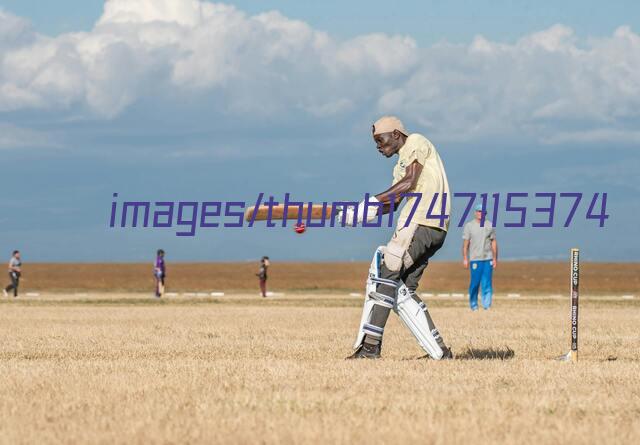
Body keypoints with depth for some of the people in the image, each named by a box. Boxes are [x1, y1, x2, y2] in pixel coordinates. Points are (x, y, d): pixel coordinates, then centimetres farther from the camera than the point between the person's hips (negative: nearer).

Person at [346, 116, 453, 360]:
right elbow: (393, 202, 19)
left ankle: (370, 346, -19)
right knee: (402, 291, 7)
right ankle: (440, 352, 4)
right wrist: (360, 213, 4)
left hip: (421, 221, -10)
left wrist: (372, 202, -14)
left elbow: (410, 182, -12)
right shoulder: (402, 165, 29)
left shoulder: (416, 142, 2)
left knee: (385, 274, -13)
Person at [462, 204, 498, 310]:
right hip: (475, 259, -1)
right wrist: (465, 259, -4)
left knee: (487, 283, -3)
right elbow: (465, 243, 2)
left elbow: (493, 242, 10)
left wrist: (495, 259, 6)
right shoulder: (469, 225, 4)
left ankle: (487, 305, -2)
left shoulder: (490, 225, 9)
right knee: (475, 283, -1)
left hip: (488, 259, 1)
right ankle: (473, 305, 11)